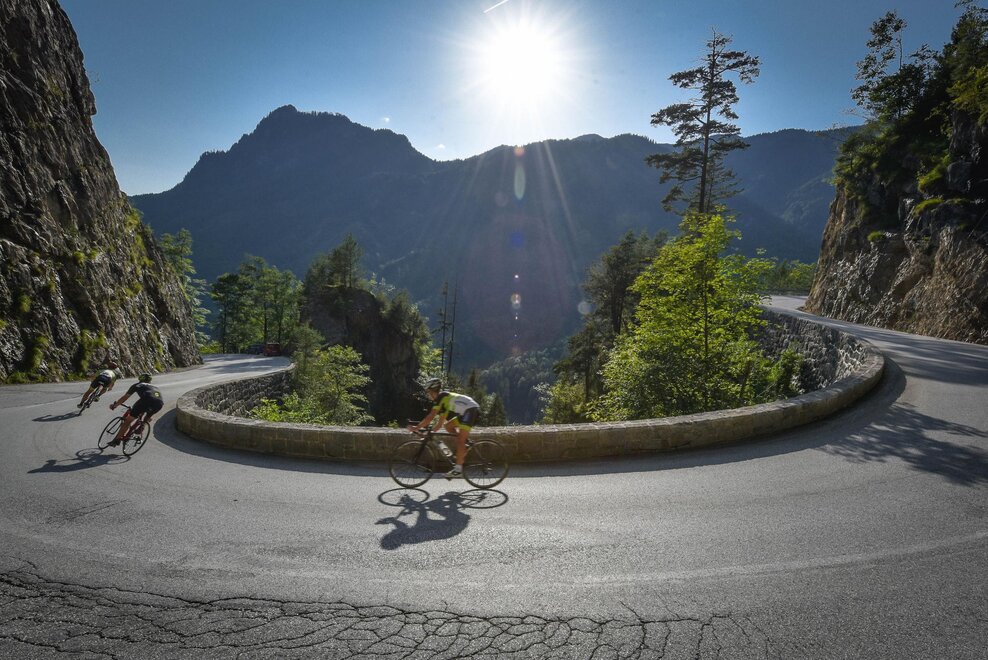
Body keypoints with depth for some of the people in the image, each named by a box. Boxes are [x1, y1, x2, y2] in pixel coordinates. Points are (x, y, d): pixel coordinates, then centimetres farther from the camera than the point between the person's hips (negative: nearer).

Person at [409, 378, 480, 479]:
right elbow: (441, 423, 25)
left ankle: (458, 469, -14)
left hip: (471, 410, -10)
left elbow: (430, 417, -14)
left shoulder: (440, 397, -6)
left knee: (460, 439, -13)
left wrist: (416, 428, -9)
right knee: (448, 426, 14)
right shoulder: (444, 399, 22)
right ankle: (463, 448, 11)